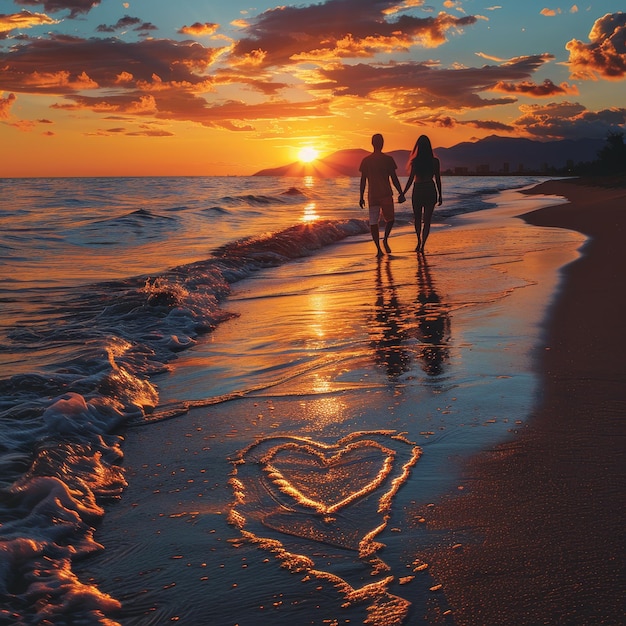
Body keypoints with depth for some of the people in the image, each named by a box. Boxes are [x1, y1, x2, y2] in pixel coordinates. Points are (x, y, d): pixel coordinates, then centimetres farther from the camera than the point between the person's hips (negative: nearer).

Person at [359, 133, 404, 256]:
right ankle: (385, 239, -10)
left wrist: (362, 197, 11)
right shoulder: (388, 159, -2)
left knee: (373, 222, 4)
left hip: (372, 196, 2)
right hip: (386, 194, -2)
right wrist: (401, 194, 4)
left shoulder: (366, 160, 5)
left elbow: (363, 180, 5)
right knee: (390, 219, 15)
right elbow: (394, 179, -2)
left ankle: (378, 248, -3)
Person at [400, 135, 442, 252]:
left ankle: (419, 242, 22)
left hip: (418, 191, -1)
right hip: (430, 191, 1)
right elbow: (438, 180, -1)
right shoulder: (435, 161, -4)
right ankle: (422, 244, -9)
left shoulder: (415, 162, -9)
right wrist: (440, 196, 8)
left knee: (418, 219, 17)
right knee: (427, 220, 4)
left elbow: (410, 180, -10)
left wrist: (402, 194, 0)